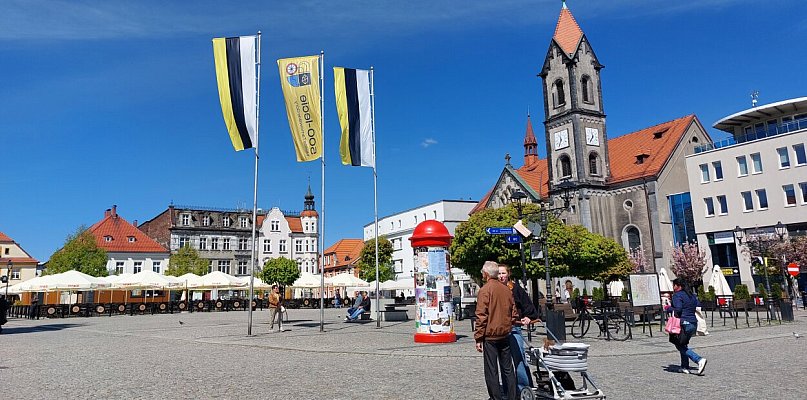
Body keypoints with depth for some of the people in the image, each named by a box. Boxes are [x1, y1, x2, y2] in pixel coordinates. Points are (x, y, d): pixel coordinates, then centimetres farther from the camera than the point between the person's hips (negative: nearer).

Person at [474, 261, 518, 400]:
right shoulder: (506, 289, 6)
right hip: (505, 335, 6)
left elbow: (481, 316, -15)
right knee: (508, 369, 15)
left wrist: (478, 338, -11)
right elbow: (514, 313, 12)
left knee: (491, 371, 2)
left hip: (490, 336, -6)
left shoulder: (485, 290, -13)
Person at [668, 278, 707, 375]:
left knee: (681, 346, 0)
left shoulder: (677, 295, -10)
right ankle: (685, 367, 17)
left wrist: (669, 308, -4)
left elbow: (677, 309, -21)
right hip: (693, 323, 8)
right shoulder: (692, 295, 15)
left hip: (684, 323, -8)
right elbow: (699, 306, 15)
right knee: (683, 345, 19)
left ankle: (699, 360, -17)